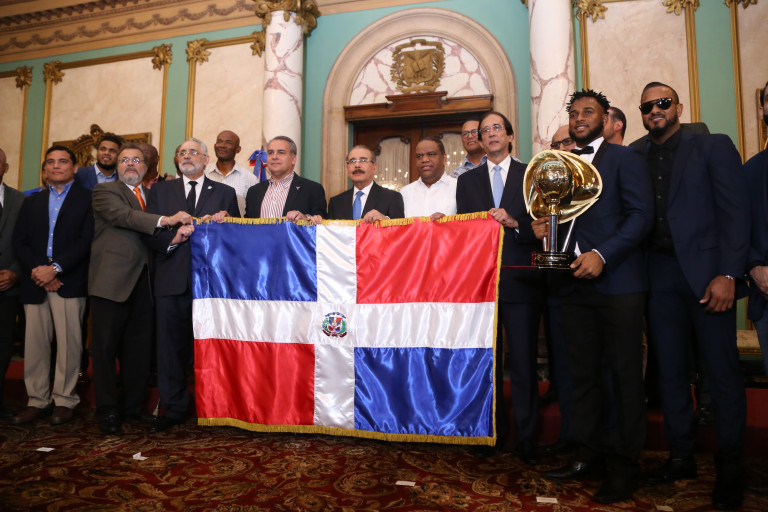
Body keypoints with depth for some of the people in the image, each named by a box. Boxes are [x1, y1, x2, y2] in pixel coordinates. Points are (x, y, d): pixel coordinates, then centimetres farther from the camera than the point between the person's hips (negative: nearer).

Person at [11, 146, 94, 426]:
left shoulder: (87, 199, 6)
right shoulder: (31, 202, 20)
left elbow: (86, 240, -5)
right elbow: (19, 241, 10)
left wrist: (55, 268, -13)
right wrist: (37, 270, -7)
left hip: (69, 281, -4)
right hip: (35, 282, 4)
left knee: (68, 342, -2)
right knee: (35, 343, 5)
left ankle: (64, 400, 8)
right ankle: (37, 400, 15)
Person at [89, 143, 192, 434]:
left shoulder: (151, 195, 20)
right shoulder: (104, 191, 3)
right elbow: (123, 216, -17)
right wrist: (165, 220, -30)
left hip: (143, 280, 5)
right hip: (112, 279, -5)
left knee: (139, 346, 9)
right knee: (106, 346, 1)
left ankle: (134, 405, 21)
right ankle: (107, 411, 11)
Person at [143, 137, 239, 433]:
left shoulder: (225, 193, 13)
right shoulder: (160, 191, 16)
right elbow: (148, 232, 7)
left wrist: (225, 221, -12)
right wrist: (172, 239, -12)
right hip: (172, 281, 1)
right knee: (171, 346, 5)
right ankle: (174, 410, 17)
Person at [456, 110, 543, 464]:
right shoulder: (467, 180, 15)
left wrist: (514, 222, -15)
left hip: (520, 279, -2)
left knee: (524, 361, -1)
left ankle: (526, 437, 11)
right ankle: (493, 431, 21)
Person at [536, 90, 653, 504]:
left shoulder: (624, 159, 1)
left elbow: (641, 215, -8)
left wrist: (602, 255, -19)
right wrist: (544, 229, -3)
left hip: (617, 281, -5)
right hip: (574, 284, 6)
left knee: (624, 373, 2)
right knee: (582, 372, 12)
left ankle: (625, 462, 13)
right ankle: (588, 453, 24)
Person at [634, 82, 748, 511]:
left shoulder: (714, 147, 4)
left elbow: (735, 212, -4)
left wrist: (728, 274, -14)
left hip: (705, 272, -3)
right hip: (659, 275, 4)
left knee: (722, 371, 2)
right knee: (671, 371, 9)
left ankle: (730, 470, 16)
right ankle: (681, 458, 23)